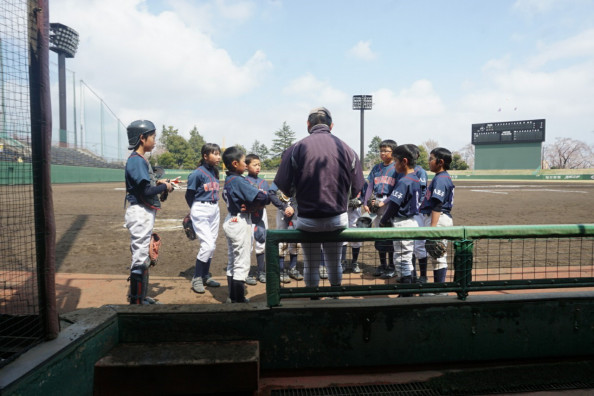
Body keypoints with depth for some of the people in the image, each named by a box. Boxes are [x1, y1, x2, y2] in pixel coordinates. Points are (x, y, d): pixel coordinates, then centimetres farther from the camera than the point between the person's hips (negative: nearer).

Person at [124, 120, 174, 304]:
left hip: (145, 213, 11)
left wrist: (157, 183, 5)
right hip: (140, 213, -11)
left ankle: (141, 297, 31)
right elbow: (146, 191, -22)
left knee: (143, 257, 18)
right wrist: (165, 187, -8)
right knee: (140, 258, -3)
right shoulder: (136, 160, -16)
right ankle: (137, 301, 6)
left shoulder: (141, 159, 14)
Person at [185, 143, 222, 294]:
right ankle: (196, 278, 4)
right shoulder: (197, 173, -13)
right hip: (200, 212, -7)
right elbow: (189, 195, -6)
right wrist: (196, 209, 7)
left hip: (214, 210, 8)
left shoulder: (215, 172, 8)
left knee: (212, 245, 12)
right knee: (208, 245, -12)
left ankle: (205, 276, 26)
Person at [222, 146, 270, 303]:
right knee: (242, 264, -2)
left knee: (232, 262, 17)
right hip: (241, 224, -10)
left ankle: (233, 297, 29)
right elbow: (260, 197, -29)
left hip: (230, 221, 10)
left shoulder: (228, 180, 9)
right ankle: (239, 300, 5)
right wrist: (268, 197, -8)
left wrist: (251, 206, -9)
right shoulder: (239, 181, -20)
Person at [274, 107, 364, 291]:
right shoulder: (346, 149, -2)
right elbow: (356, 189, 0)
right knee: (334, 264, 23)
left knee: (311, 266, 18)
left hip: (308, 219, -2)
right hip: (338, 219, 2)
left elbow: (284, 187, -11)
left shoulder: (297, 148, -10)